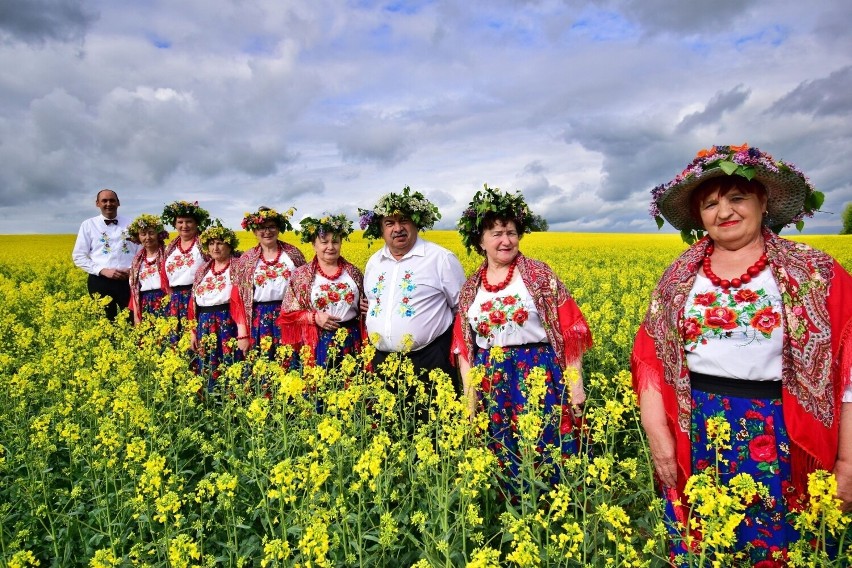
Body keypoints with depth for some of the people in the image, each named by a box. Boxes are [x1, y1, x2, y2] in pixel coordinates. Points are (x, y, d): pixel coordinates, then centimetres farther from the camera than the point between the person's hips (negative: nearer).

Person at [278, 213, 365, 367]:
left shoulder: (352, 271, 7)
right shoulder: (301, 274, 1)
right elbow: (288, 313, 1)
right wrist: (315, 317, -13)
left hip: (351, 341, 2)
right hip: (318, 344, -2)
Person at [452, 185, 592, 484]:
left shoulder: (538, 274, -3)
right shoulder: (470, 287, 8)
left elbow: (570, 330, -3)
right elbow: (464, 344, 10)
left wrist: (575, 384, -6)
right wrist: (468, 394, 7)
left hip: (539, 376, -3)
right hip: (491, 383, 3)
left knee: (545, 449, -2)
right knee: (503, 456, 10)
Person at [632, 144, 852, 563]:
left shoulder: (816, 272, -3)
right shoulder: (680, 277, 3)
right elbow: (650, 356, 2)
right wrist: (658, 435, -5)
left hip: (779, 440, -1)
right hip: (696, 436, 2)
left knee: (777, 548, 12)